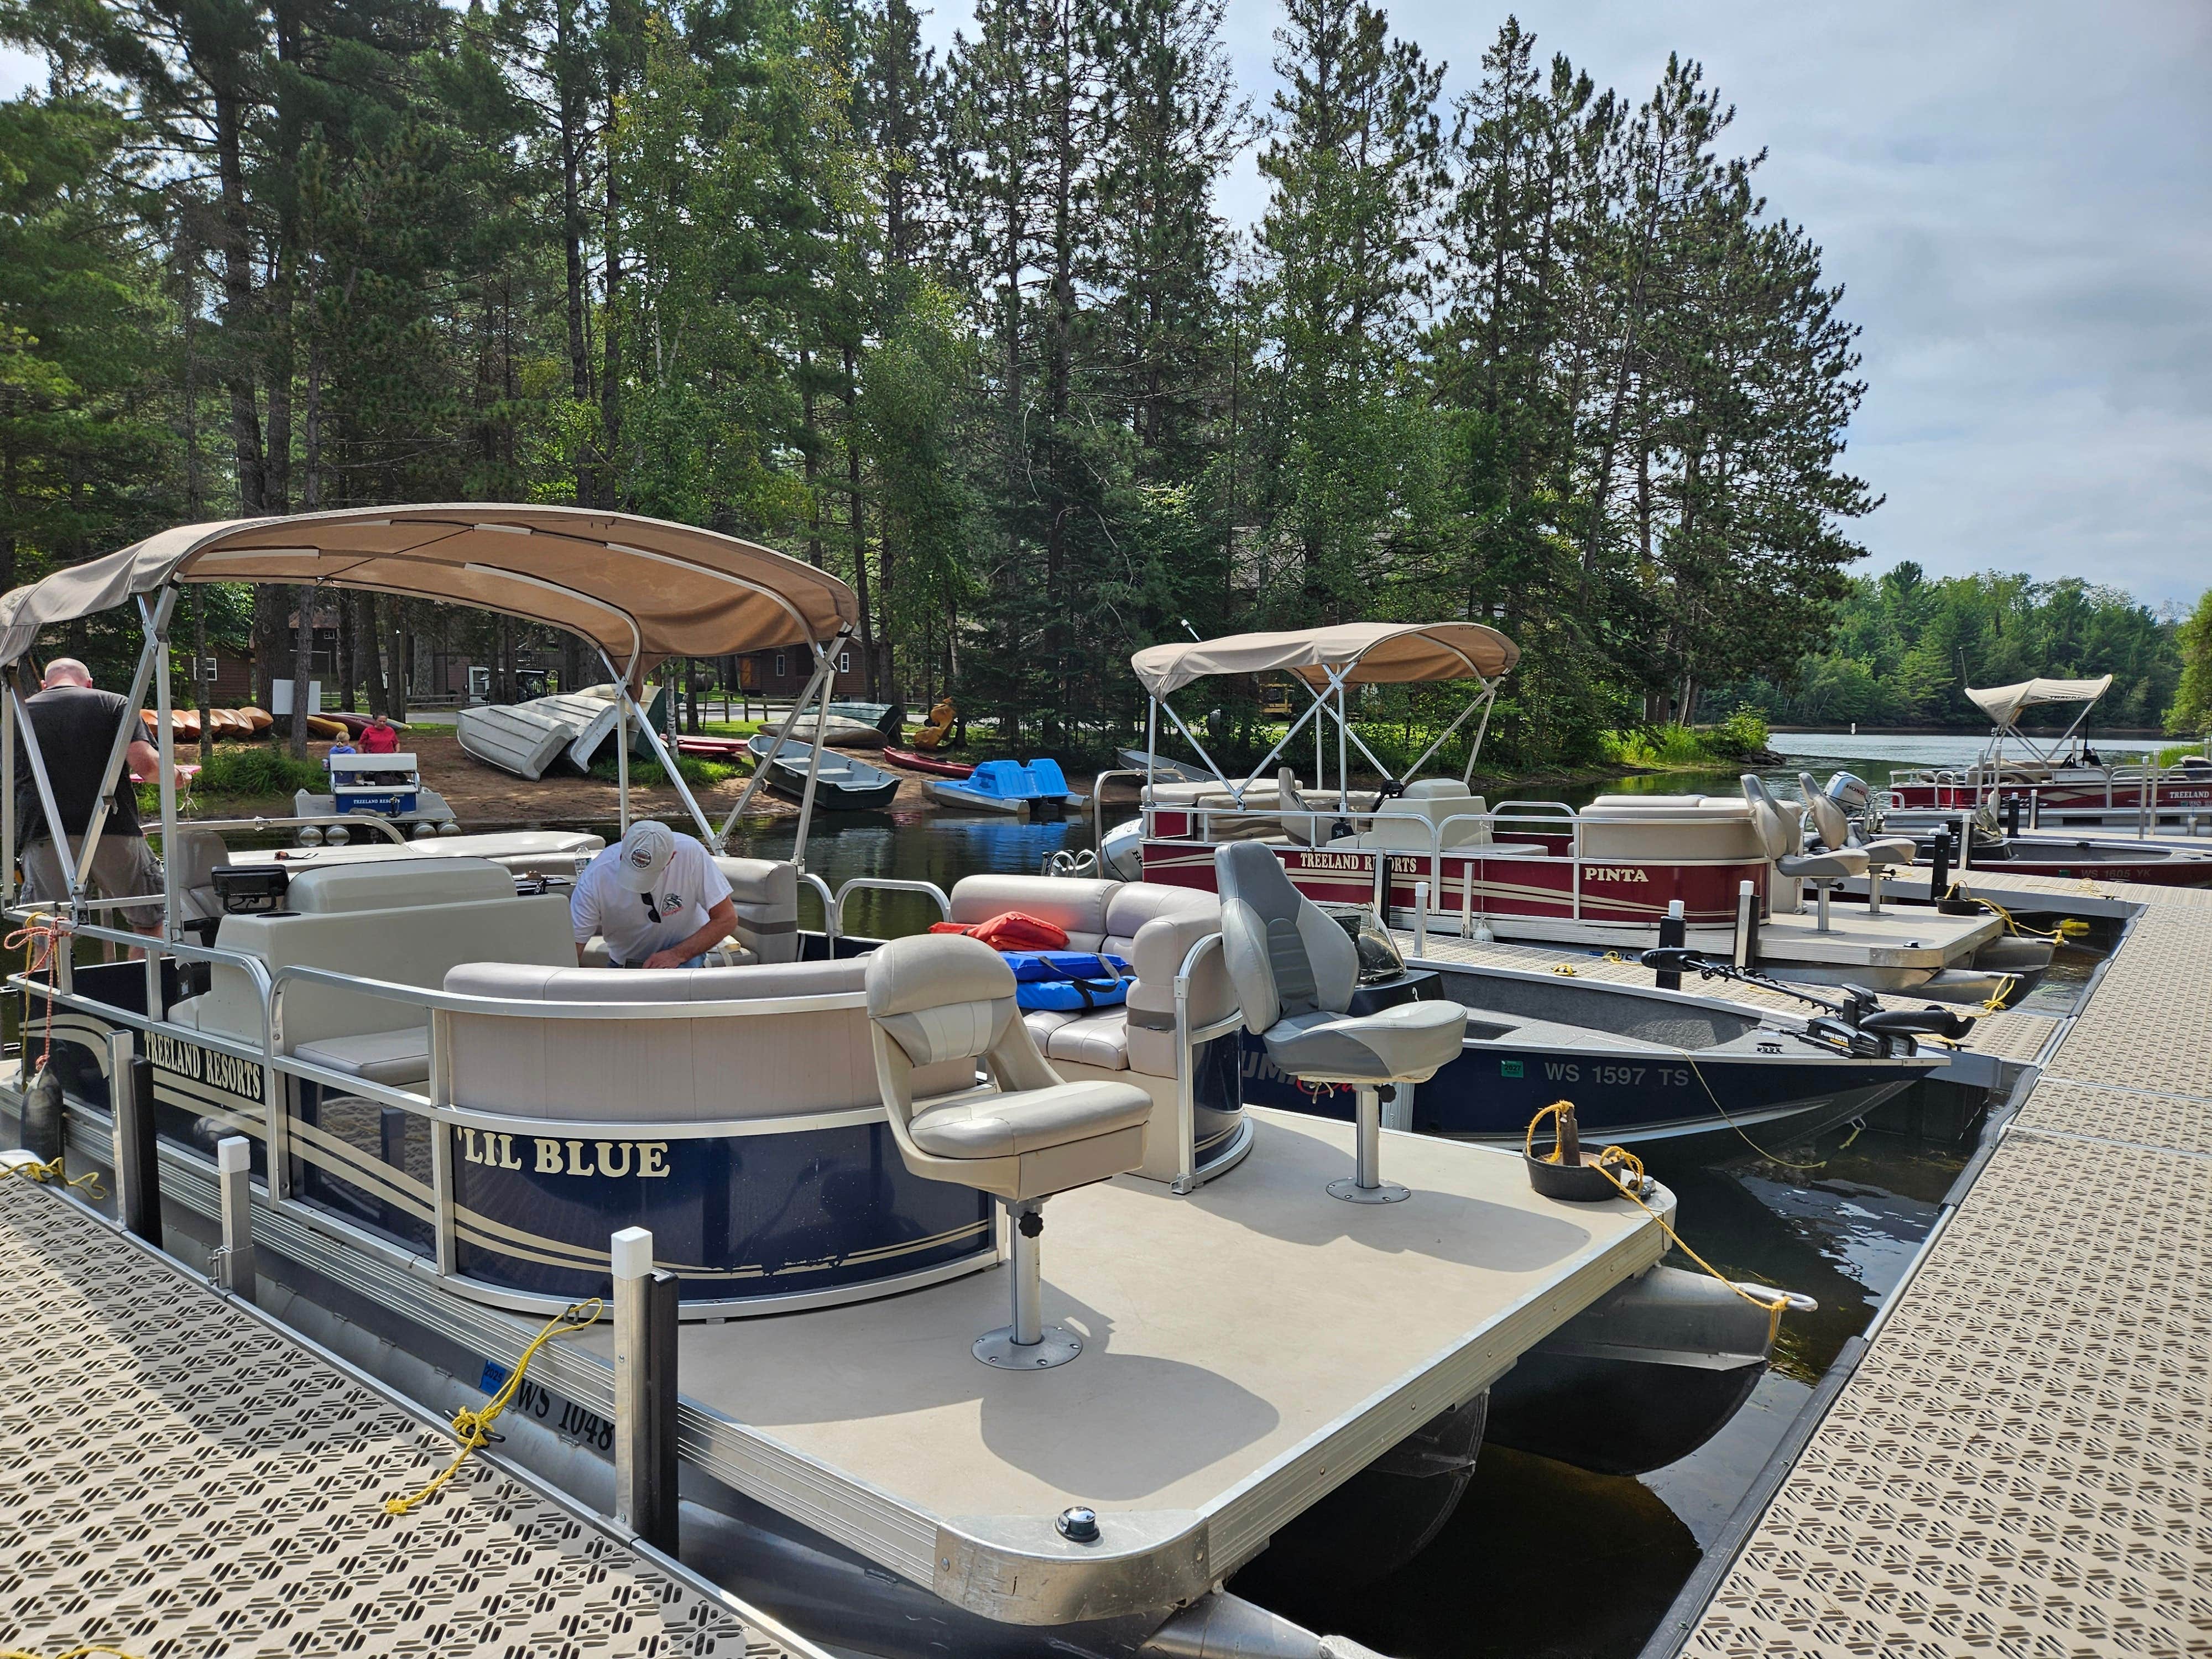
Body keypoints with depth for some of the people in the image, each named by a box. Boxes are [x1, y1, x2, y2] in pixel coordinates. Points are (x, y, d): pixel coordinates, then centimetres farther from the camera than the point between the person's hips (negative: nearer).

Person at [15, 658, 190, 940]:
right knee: (149, 927, 13)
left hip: (45, 840, 2)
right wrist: (177, 776, 11)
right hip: (115, 833, -2)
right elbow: (145, 763, -8)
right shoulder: (113, 703, 7)